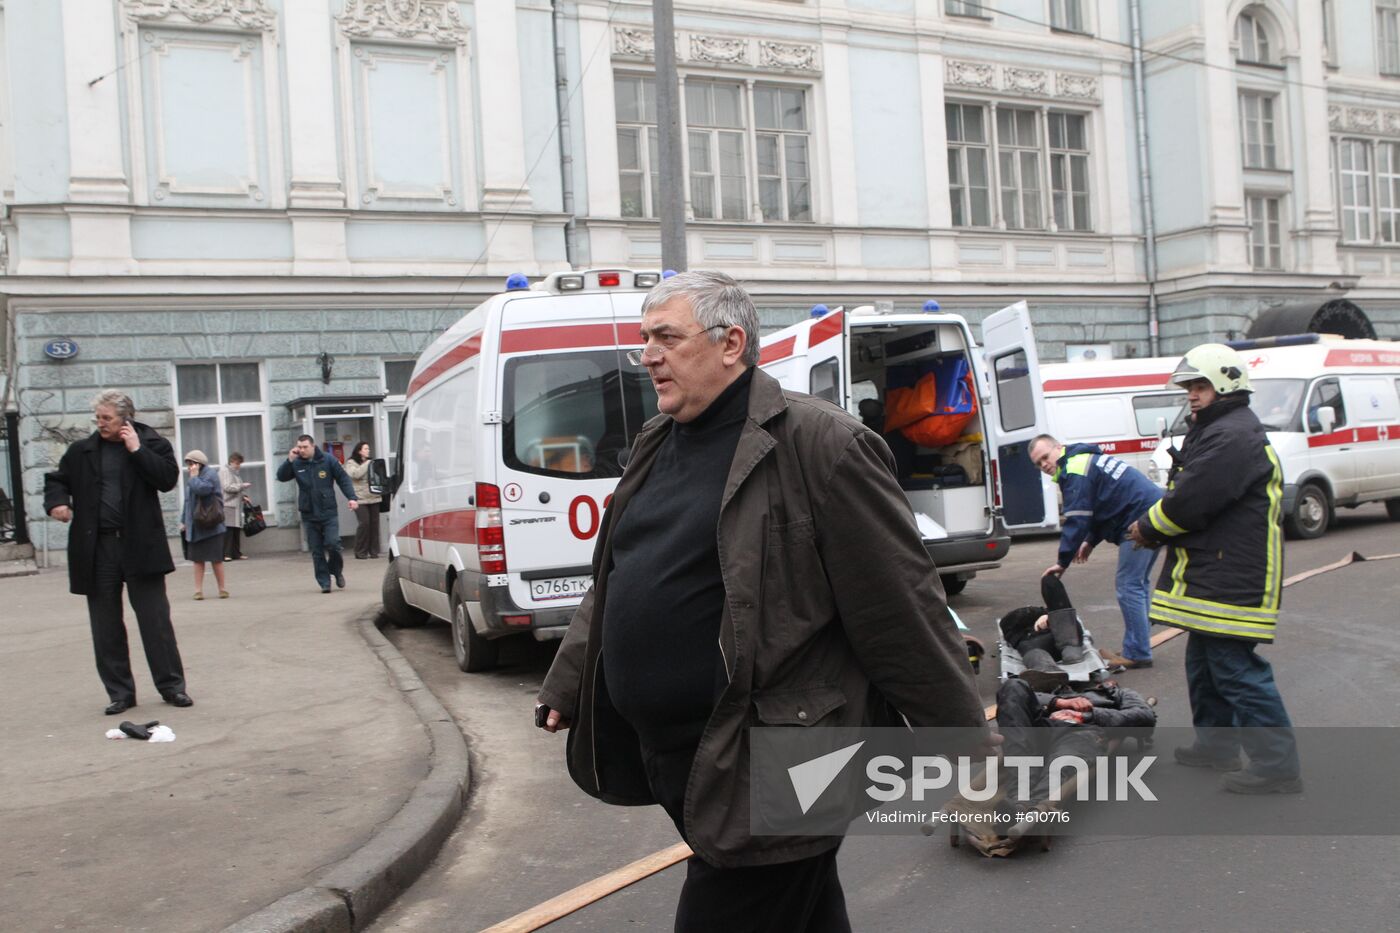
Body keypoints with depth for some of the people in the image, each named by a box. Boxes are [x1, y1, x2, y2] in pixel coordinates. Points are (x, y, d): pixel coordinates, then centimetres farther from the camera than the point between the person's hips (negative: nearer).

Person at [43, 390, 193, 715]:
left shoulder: (152, 444, 2)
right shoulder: (81, 451, 9)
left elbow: (168, 479, -11)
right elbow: (56, 479, 19)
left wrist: (137, 450, -13)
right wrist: (56, 502, -1)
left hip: (140, 545, -3)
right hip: (97, 548, 3)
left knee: (155, 619, 0)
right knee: (106, 625, 8)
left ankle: (172, 686, 10)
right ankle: (120, 693, 17)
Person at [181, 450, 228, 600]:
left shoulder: (210, 474, -7)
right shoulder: (192, 478, 17)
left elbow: (202, 489, -27)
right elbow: (188, 501, 21)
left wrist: (194, 476, -12)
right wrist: (184, 521, 17)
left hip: (211, 526, -7)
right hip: (194, 526, 7)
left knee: (216, 558, -1)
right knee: (197, 559, 5)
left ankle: (222, 588, 9)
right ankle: (198, 590, 8)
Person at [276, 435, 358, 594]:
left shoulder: (328, 460, -2)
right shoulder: (296, 464, 4)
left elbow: (343, 479, 0)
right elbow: (281, 477, -2)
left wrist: (351, 498, -11)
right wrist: (289, 460, -14)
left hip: (329, 513, -2)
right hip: (309, 515, 2)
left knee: (332, 544, -11)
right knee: (316, 551, 2)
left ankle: (337, 571, 16)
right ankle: (324, 582, 9)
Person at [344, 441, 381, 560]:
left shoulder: (370, 462, 20)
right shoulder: (351, 463, 3)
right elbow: (355, 474, -16)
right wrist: (367, 464, -12)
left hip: (374, 498, 5)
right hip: (360, 499, -5)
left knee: (374, 523, 0)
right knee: (364, 523, -12)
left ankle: (373, 551, 8)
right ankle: (360, 552, -2)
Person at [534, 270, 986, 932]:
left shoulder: (819, 444, -15)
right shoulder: (656, 447, 11)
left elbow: (902, 609, -14)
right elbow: (612, 585, 22)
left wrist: (962, 737, -10)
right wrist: (565, 688, 23)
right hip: (675, 761, 8)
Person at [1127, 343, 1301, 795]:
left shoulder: (1233, 436, -18)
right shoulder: (1216, 431, 19)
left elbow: (1192, 502, -24)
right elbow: (1186, 496, 21)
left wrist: (1148, 528, -6)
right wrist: (1153, 527, 2)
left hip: (1232, 582, -12)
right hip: (1212, 577, 12)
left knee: (1237, 671, -10)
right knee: (1205, 663, 21)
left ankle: (1277, 764, -4)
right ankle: (1216, 744, 34)